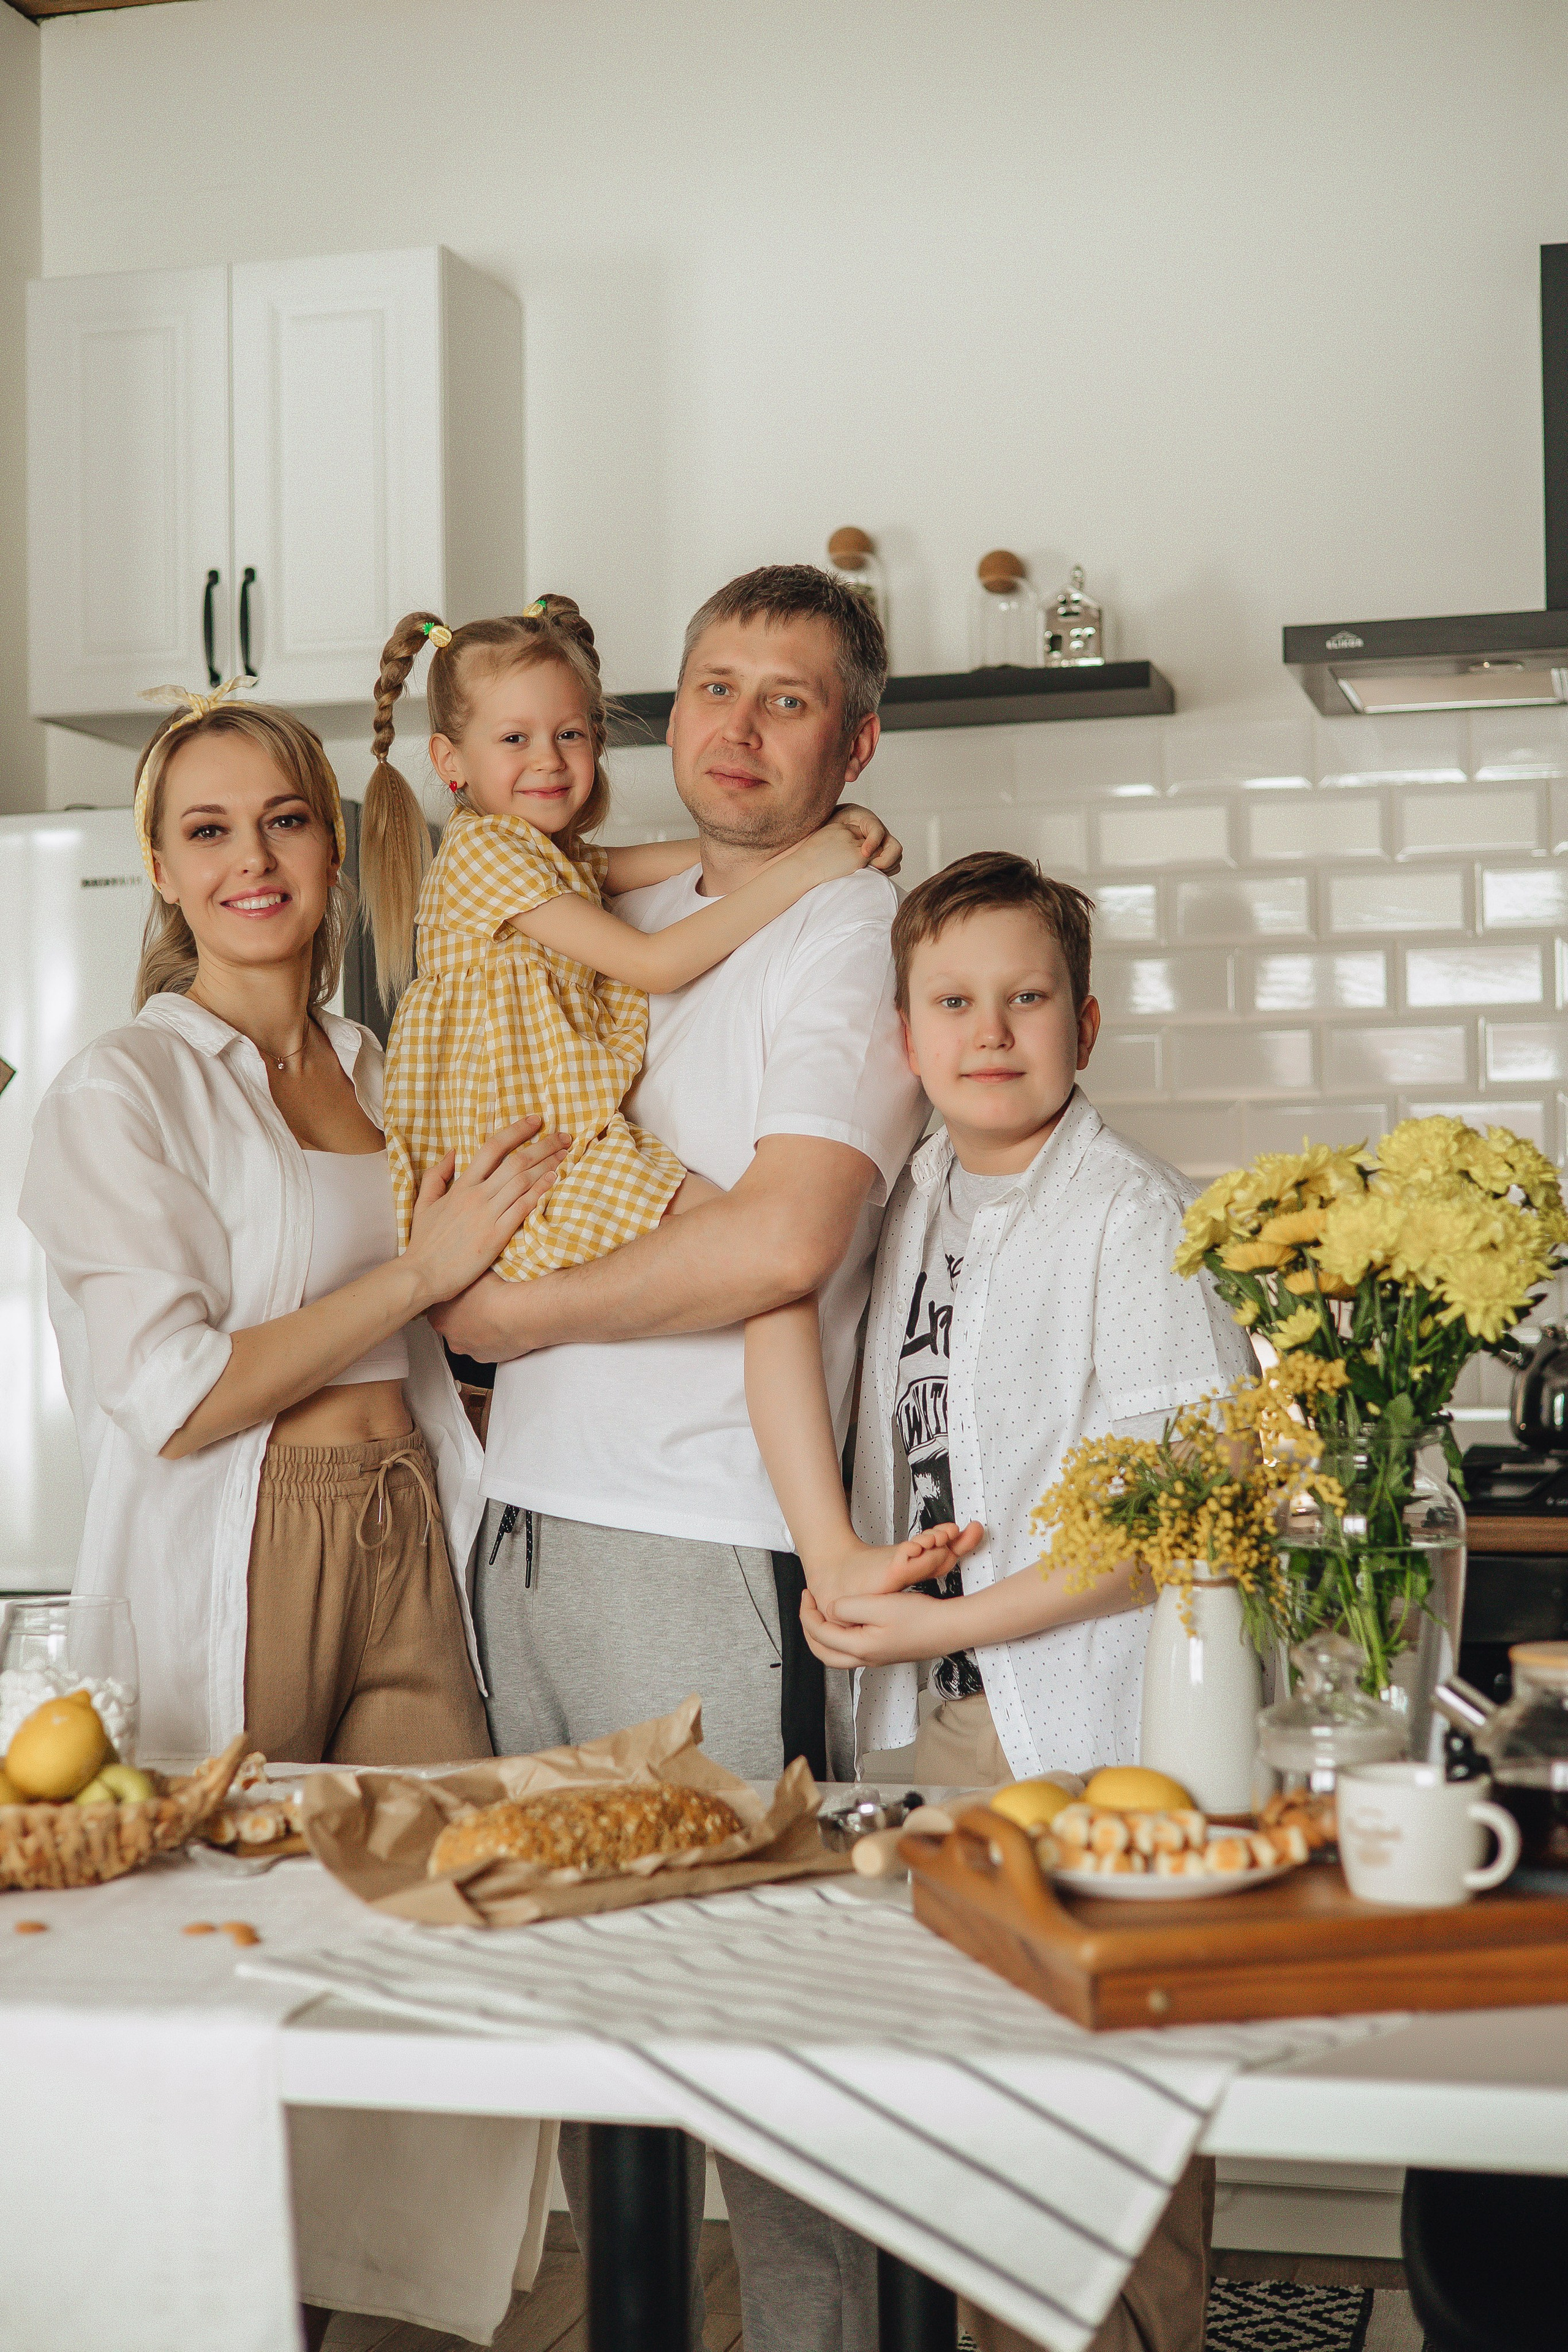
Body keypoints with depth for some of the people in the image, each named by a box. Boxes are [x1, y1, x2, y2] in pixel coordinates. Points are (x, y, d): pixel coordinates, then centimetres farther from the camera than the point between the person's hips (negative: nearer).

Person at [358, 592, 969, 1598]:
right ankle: (831, 1553, -35)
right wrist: (797, 872, -11)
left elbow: (698, 855, 19)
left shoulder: (557, 858, 24)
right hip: (544, 1171, -10)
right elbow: (653, 962, -13)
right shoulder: (483, 851, -6)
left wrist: (826, 830, 2)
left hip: (576, 1160, 10)